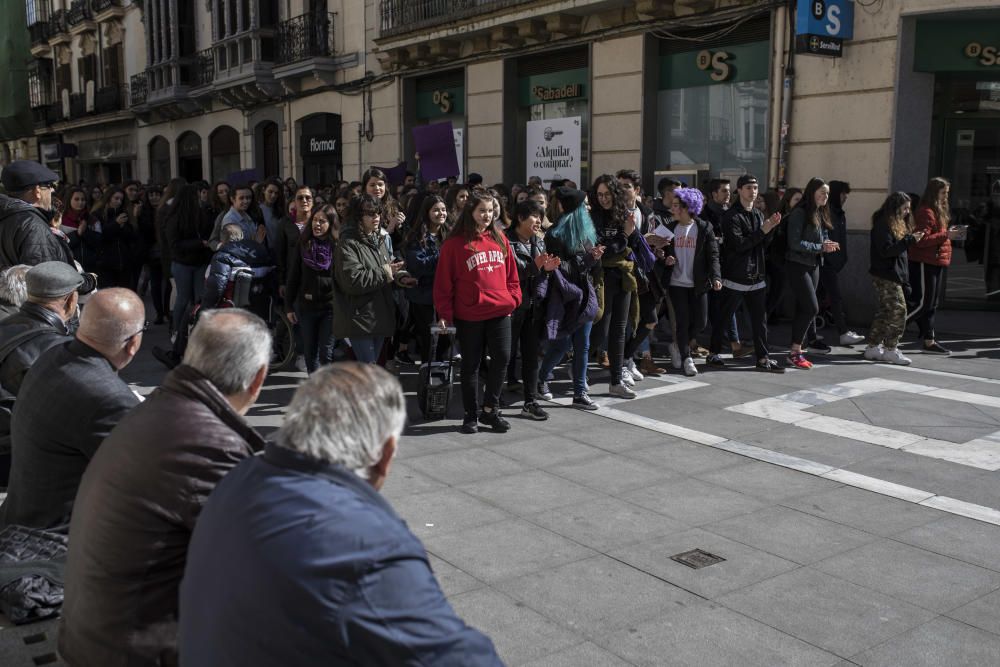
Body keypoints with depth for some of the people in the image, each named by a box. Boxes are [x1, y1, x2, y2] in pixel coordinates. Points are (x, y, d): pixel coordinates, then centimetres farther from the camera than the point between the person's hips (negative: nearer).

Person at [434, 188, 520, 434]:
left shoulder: (499, 238, 8)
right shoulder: (455, 243, -5)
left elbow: (511, 273, 13)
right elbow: (444, 282, -4)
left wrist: (513, 299, 5)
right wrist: (445, 313, -6)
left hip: (500, 311, 4)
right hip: (469, 315, -3)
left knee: (502, 357, -2)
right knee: (471, 364, 6)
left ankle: (490, 409, 14)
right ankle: (471, 415, 19)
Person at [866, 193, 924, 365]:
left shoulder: (898, 224, 18)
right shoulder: (883, 224, -13)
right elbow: (886, 250, -20)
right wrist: (910, 240, -21)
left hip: (894, 275, 10)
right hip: (886, 275, -10)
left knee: (883, 312, 10)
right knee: (898, 310, -10)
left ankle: (873, 348, 15)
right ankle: (891, 350, -5)